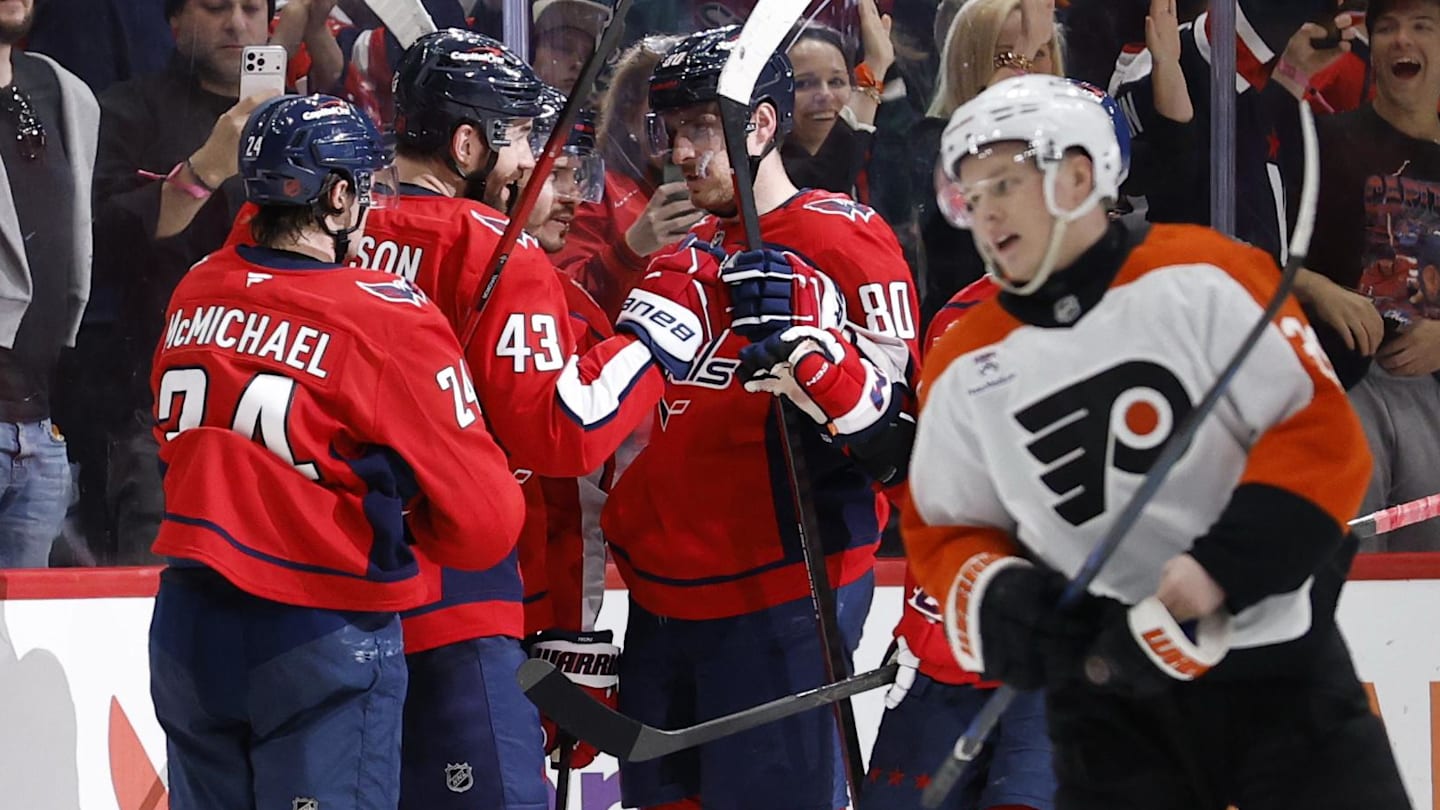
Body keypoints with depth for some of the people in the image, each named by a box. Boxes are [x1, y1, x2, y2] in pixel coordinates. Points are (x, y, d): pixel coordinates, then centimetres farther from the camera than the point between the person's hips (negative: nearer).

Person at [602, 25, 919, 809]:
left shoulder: (844, 240, -7)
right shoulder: (681, 251, 16)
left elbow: (895, 417, -13)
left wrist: (801, 342, -29)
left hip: (779, 603, -8)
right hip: (663, 595, 8)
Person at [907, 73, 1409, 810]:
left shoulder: (1203, 279, -7)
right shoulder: (966, 368, 5)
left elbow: (1322, 433, -10)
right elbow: (944, 529, 14)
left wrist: (1219, 571, -20)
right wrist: (997, 603, -8)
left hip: (1276, 665, -3)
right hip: (1108, 702, 3)